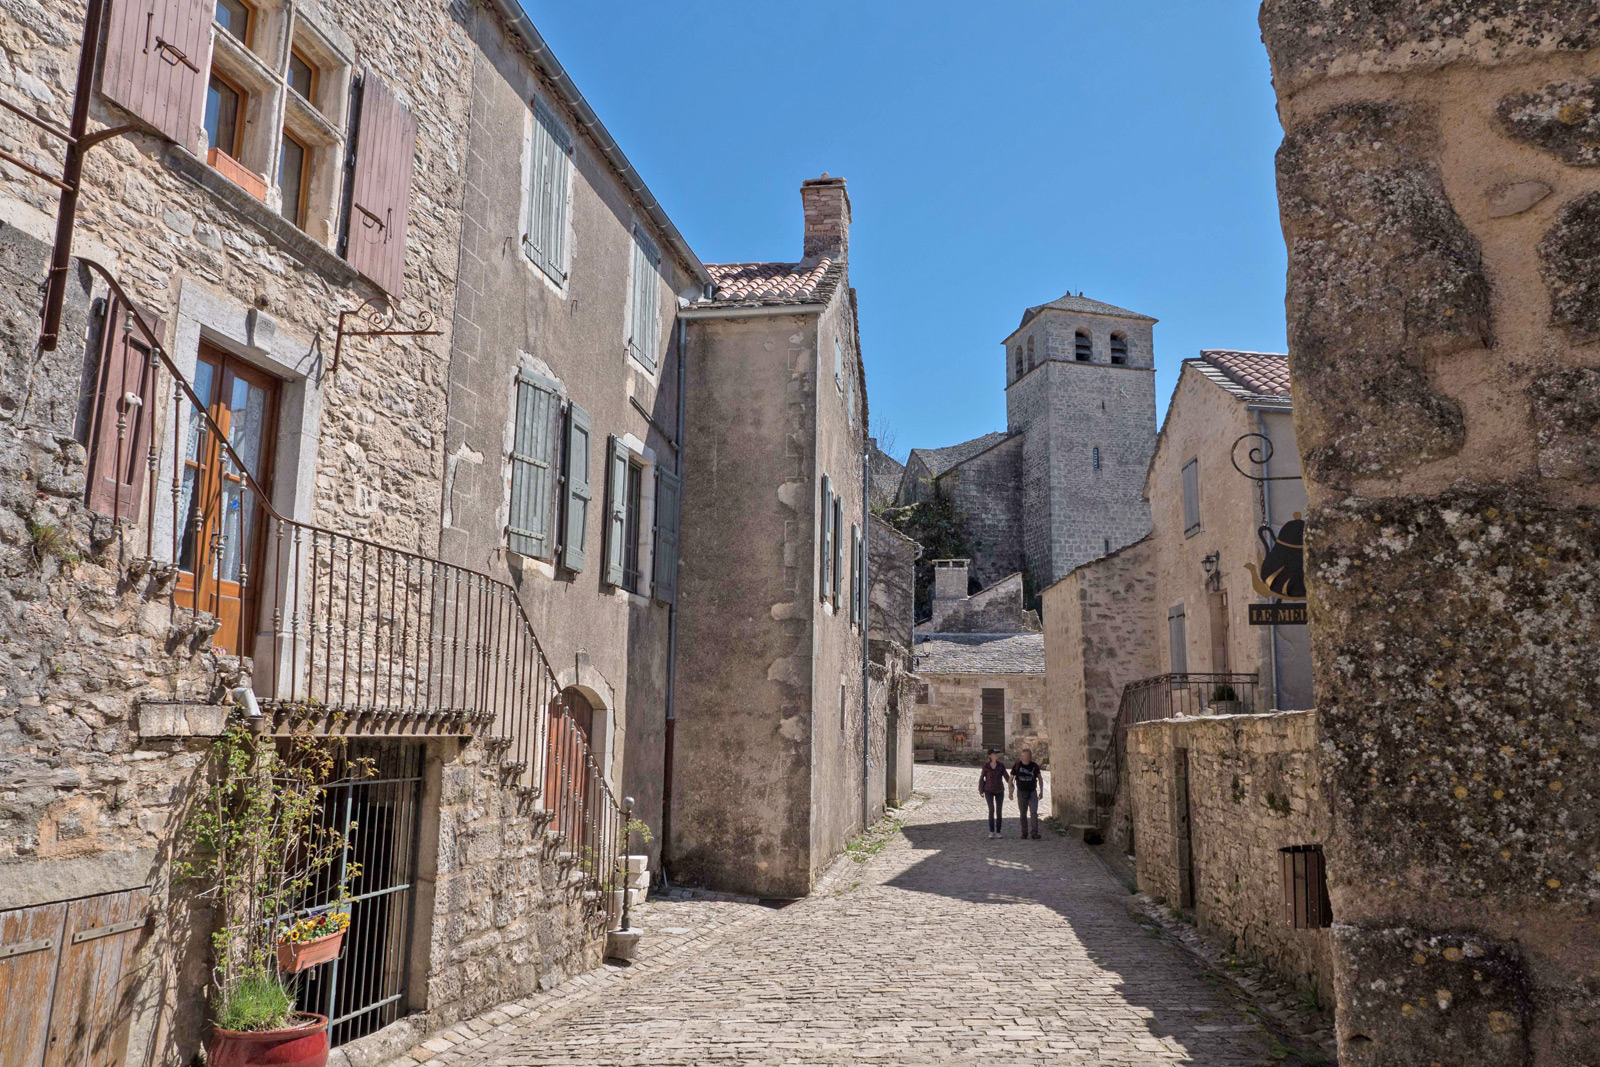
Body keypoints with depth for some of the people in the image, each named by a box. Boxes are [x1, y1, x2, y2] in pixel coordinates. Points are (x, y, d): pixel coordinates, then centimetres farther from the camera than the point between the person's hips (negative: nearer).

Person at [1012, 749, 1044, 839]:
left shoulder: (1034, 766, 1)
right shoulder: (1017, 766, -3)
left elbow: (1040, 778, 11)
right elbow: (1011, 778, 4)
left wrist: (1041, 791, 4)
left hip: (1032, 792, 0)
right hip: (1021, 793, 0)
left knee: (1034, 812, -11)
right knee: (1023, 814, 7)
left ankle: (1034, 833, -15)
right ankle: (1024, 833, 17)